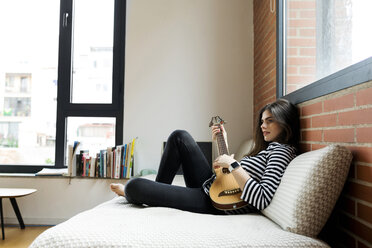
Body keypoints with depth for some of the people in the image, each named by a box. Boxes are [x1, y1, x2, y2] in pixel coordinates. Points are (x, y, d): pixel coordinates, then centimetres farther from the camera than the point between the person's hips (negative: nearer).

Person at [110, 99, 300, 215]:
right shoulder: (268, 147, 16)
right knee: (179, 137, 10)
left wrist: (232, 164, -25)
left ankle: (129, 193, 25)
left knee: (135, 185, -17)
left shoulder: (282, 151, -14)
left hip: (216, 203, -10)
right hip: (211, 185, 10)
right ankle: (159, 189, 17)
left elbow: (261, 200, -29)